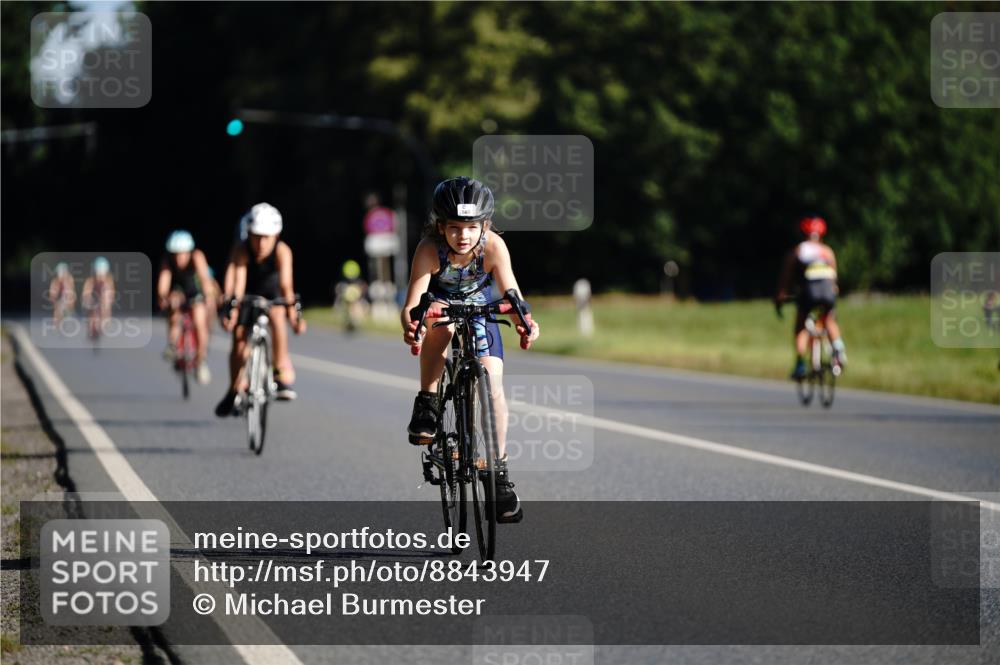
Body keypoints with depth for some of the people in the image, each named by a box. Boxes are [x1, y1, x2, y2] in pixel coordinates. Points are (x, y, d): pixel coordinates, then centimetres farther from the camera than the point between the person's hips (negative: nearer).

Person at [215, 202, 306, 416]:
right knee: (239, 341, -5)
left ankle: (282, 373, -24)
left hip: (271, 295, -1)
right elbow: (237, 281, -41)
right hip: (248, 296, 1)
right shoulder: (242, 252, -30)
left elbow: (285, 284, -40)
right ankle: (235, 390, 19)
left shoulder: (282, 251, -31)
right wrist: (231, 308, -55)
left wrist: (292, 311, -52)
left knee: (277, 316, -31)